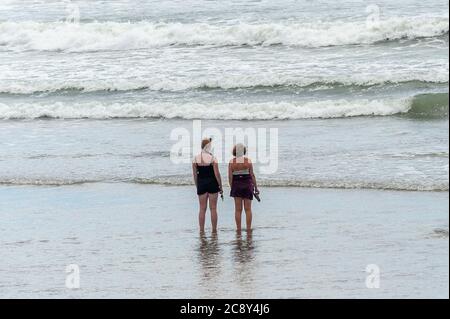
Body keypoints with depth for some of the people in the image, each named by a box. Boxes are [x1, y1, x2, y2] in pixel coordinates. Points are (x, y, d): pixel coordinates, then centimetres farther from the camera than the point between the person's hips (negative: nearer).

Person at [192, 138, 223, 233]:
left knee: (202, 209, 8)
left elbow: (195, 174, 4)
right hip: (212, 184, -3)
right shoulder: (212, 158, -10)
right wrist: (220, 187, -1)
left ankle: (201, 230, 7)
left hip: (201, 184, 3)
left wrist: (197, 186, 14)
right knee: (213, 208, 4)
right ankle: (214, 230, 6)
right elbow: (217, 174, -10)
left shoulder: (196, 158, 0)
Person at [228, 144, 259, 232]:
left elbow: (230, 177, -5)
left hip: (236, 185, 0)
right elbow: (252, 175, -5)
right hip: (247, 185, 0)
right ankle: (249, 228, 3)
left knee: (238, 209, 5)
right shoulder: (248, 161, -5)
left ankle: (238, 229, 4)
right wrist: (256, 187, 2)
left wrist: (232, 188, 5)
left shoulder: (232, 162, -4)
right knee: (248, 209, 5)